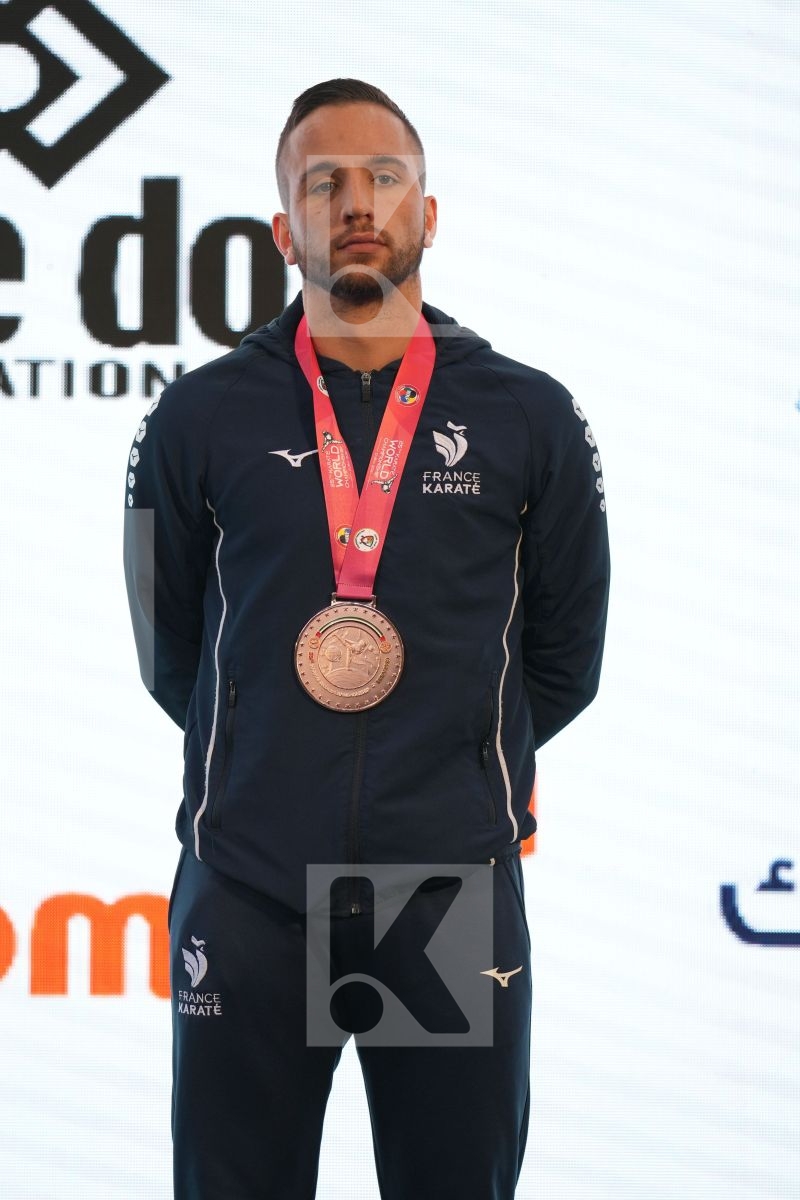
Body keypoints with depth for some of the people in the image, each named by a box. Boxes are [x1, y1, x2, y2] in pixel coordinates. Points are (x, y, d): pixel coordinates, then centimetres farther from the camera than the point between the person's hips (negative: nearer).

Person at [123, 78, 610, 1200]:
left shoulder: (530, 420, 4)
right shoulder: (203, 416, 3)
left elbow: (565, 661, 12)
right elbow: (170, 650, 12)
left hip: (456, 893, 0)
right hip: (247, 887, 0)